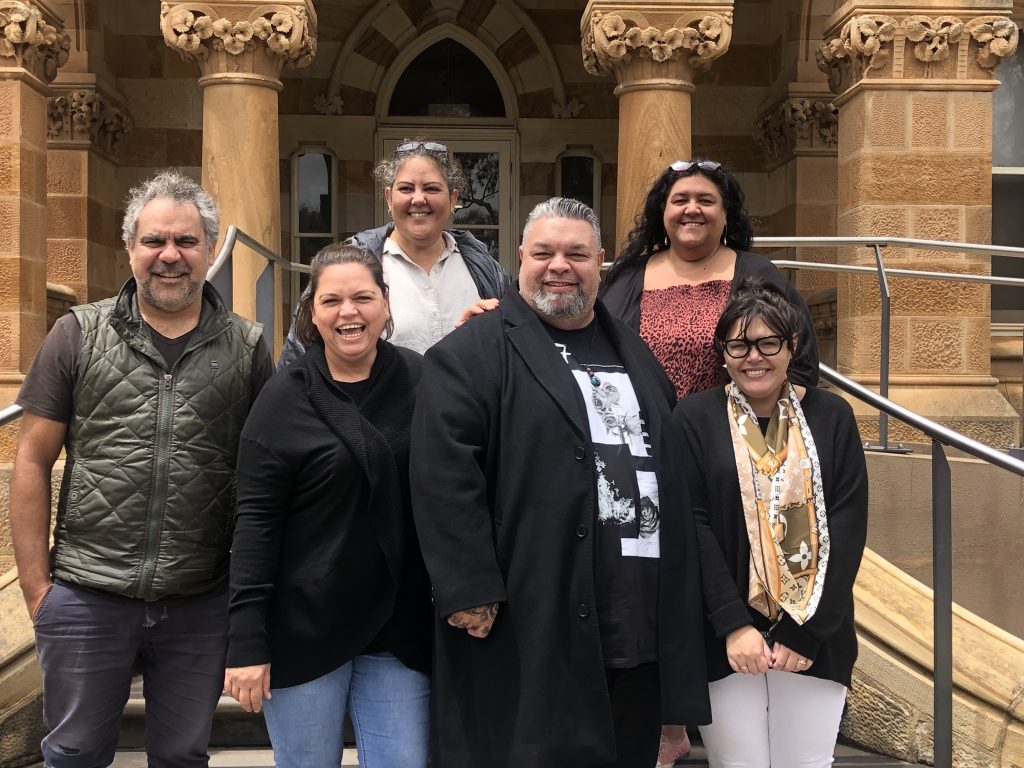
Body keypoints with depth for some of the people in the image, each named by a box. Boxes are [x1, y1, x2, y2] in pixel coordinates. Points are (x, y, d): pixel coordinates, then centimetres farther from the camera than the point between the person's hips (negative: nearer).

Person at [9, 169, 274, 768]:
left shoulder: (247, 348, 2)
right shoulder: (79, 335, 1)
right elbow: (33, 461, 2)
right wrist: (35, 584, -2)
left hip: (202, 605, 1)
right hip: (85, 599, 0)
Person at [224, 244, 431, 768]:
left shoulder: (420, 383, 1)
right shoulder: (285, 400, -5)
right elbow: (255, 524, -8)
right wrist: (247, 642, -11)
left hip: (397, 629, 2)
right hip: (304, 628, -2)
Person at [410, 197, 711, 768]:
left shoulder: (636, 355, 18)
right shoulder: (473, 353, -4)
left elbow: (672, 475, 21)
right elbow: (444, 478, -13)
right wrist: (470, 592, -18)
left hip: (639, 630, 7)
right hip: (528, 626, -6)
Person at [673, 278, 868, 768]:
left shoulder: (830, 417, 4)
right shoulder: (695, 418, -1)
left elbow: (847, 528, -1)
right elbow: (692, 526, -6)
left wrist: (807, 631, -9)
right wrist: (733, 624, -15)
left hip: (814, 636, 2)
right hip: (725, 637, -1)